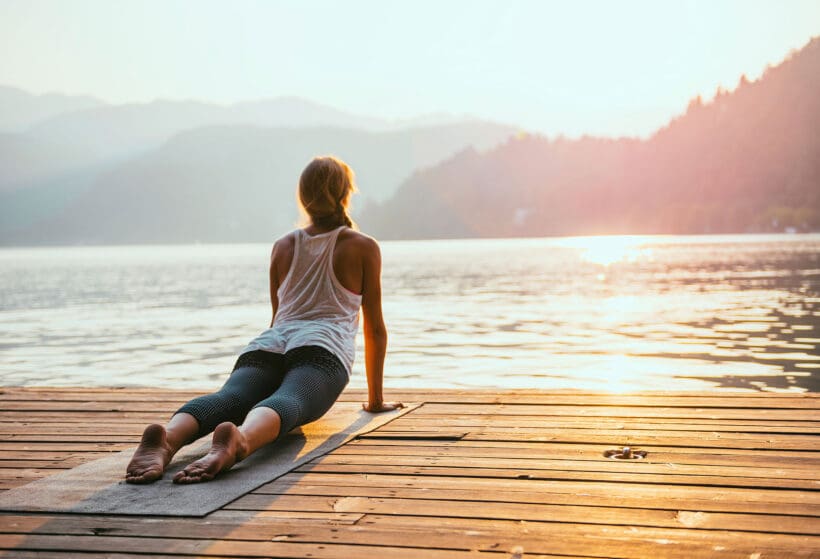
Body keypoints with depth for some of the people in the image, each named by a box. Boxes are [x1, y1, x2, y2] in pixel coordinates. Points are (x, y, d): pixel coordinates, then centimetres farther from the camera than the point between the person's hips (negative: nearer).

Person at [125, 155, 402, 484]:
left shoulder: (283, 247, 30)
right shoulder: (363, 247, 19)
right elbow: (375, 327, 21)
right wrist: (376, 399, 28)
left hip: (267, 346, 4)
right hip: (321, 348, -3)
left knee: (227, 399, -24)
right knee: (286, 403, -31)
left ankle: (166, 439, -57)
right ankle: (239, 441, -66)